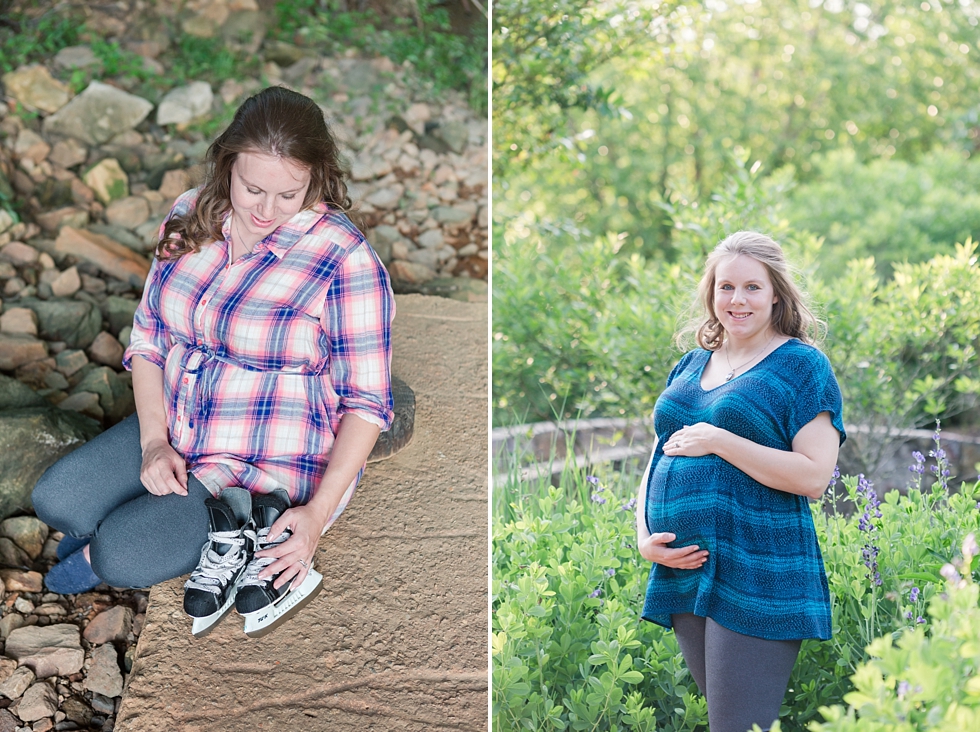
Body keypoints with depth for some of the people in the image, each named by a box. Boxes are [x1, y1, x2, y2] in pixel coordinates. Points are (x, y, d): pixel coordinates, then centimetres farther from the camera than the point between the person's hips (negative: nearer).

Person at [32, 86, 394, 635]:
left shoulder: (345, 259, -20)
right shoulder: (191, 217, -2)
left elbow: (366, 401, -16)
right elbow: (148, 337, 5)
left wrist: (318, 513, -24)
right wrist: (153, 442, -10)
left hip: (271, 470, -6)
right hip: (174, 433, 6)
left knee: (122, 558, -21)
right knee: (55, 501, -11)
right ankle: (120, 528, 18)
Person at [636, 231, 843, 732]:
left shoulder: (802, 365, -4)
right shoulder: (690, 366, 16)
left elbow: (814, 476, -13)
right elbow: (657, 461, 19)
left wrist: (717, 440, -15)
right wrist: (644, 536, 1)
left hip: (757, 580, -7)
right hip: (683, 573, 7)